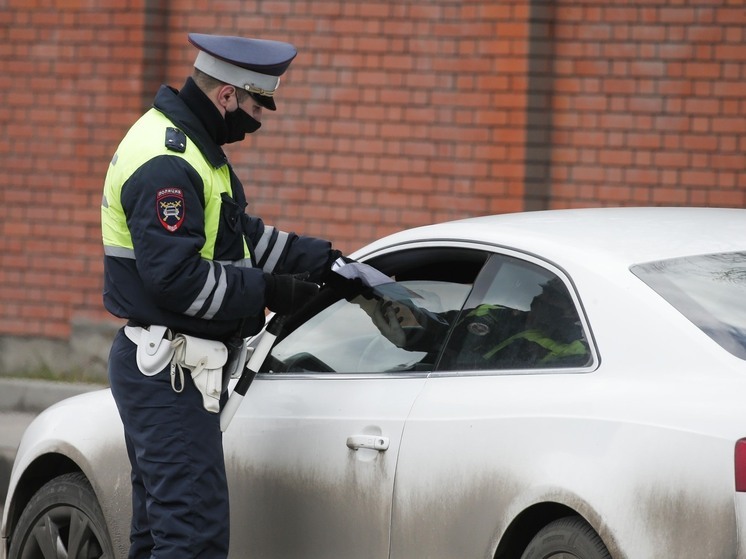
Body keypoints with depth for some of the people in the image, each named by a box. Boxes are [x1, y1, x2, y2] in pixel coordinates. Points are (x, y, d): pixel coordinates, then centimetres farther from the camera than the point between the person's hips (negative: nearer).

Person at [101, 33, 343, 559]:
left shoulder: (187, 147, 15)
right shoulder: (166, 164, -20)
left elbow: (242, 236, 22)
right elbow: (174, 275, -26)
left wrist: (318, 259, 12)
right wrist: (264, 293, -18)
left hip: (166, 371, 11)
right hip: (168, 375, -11)